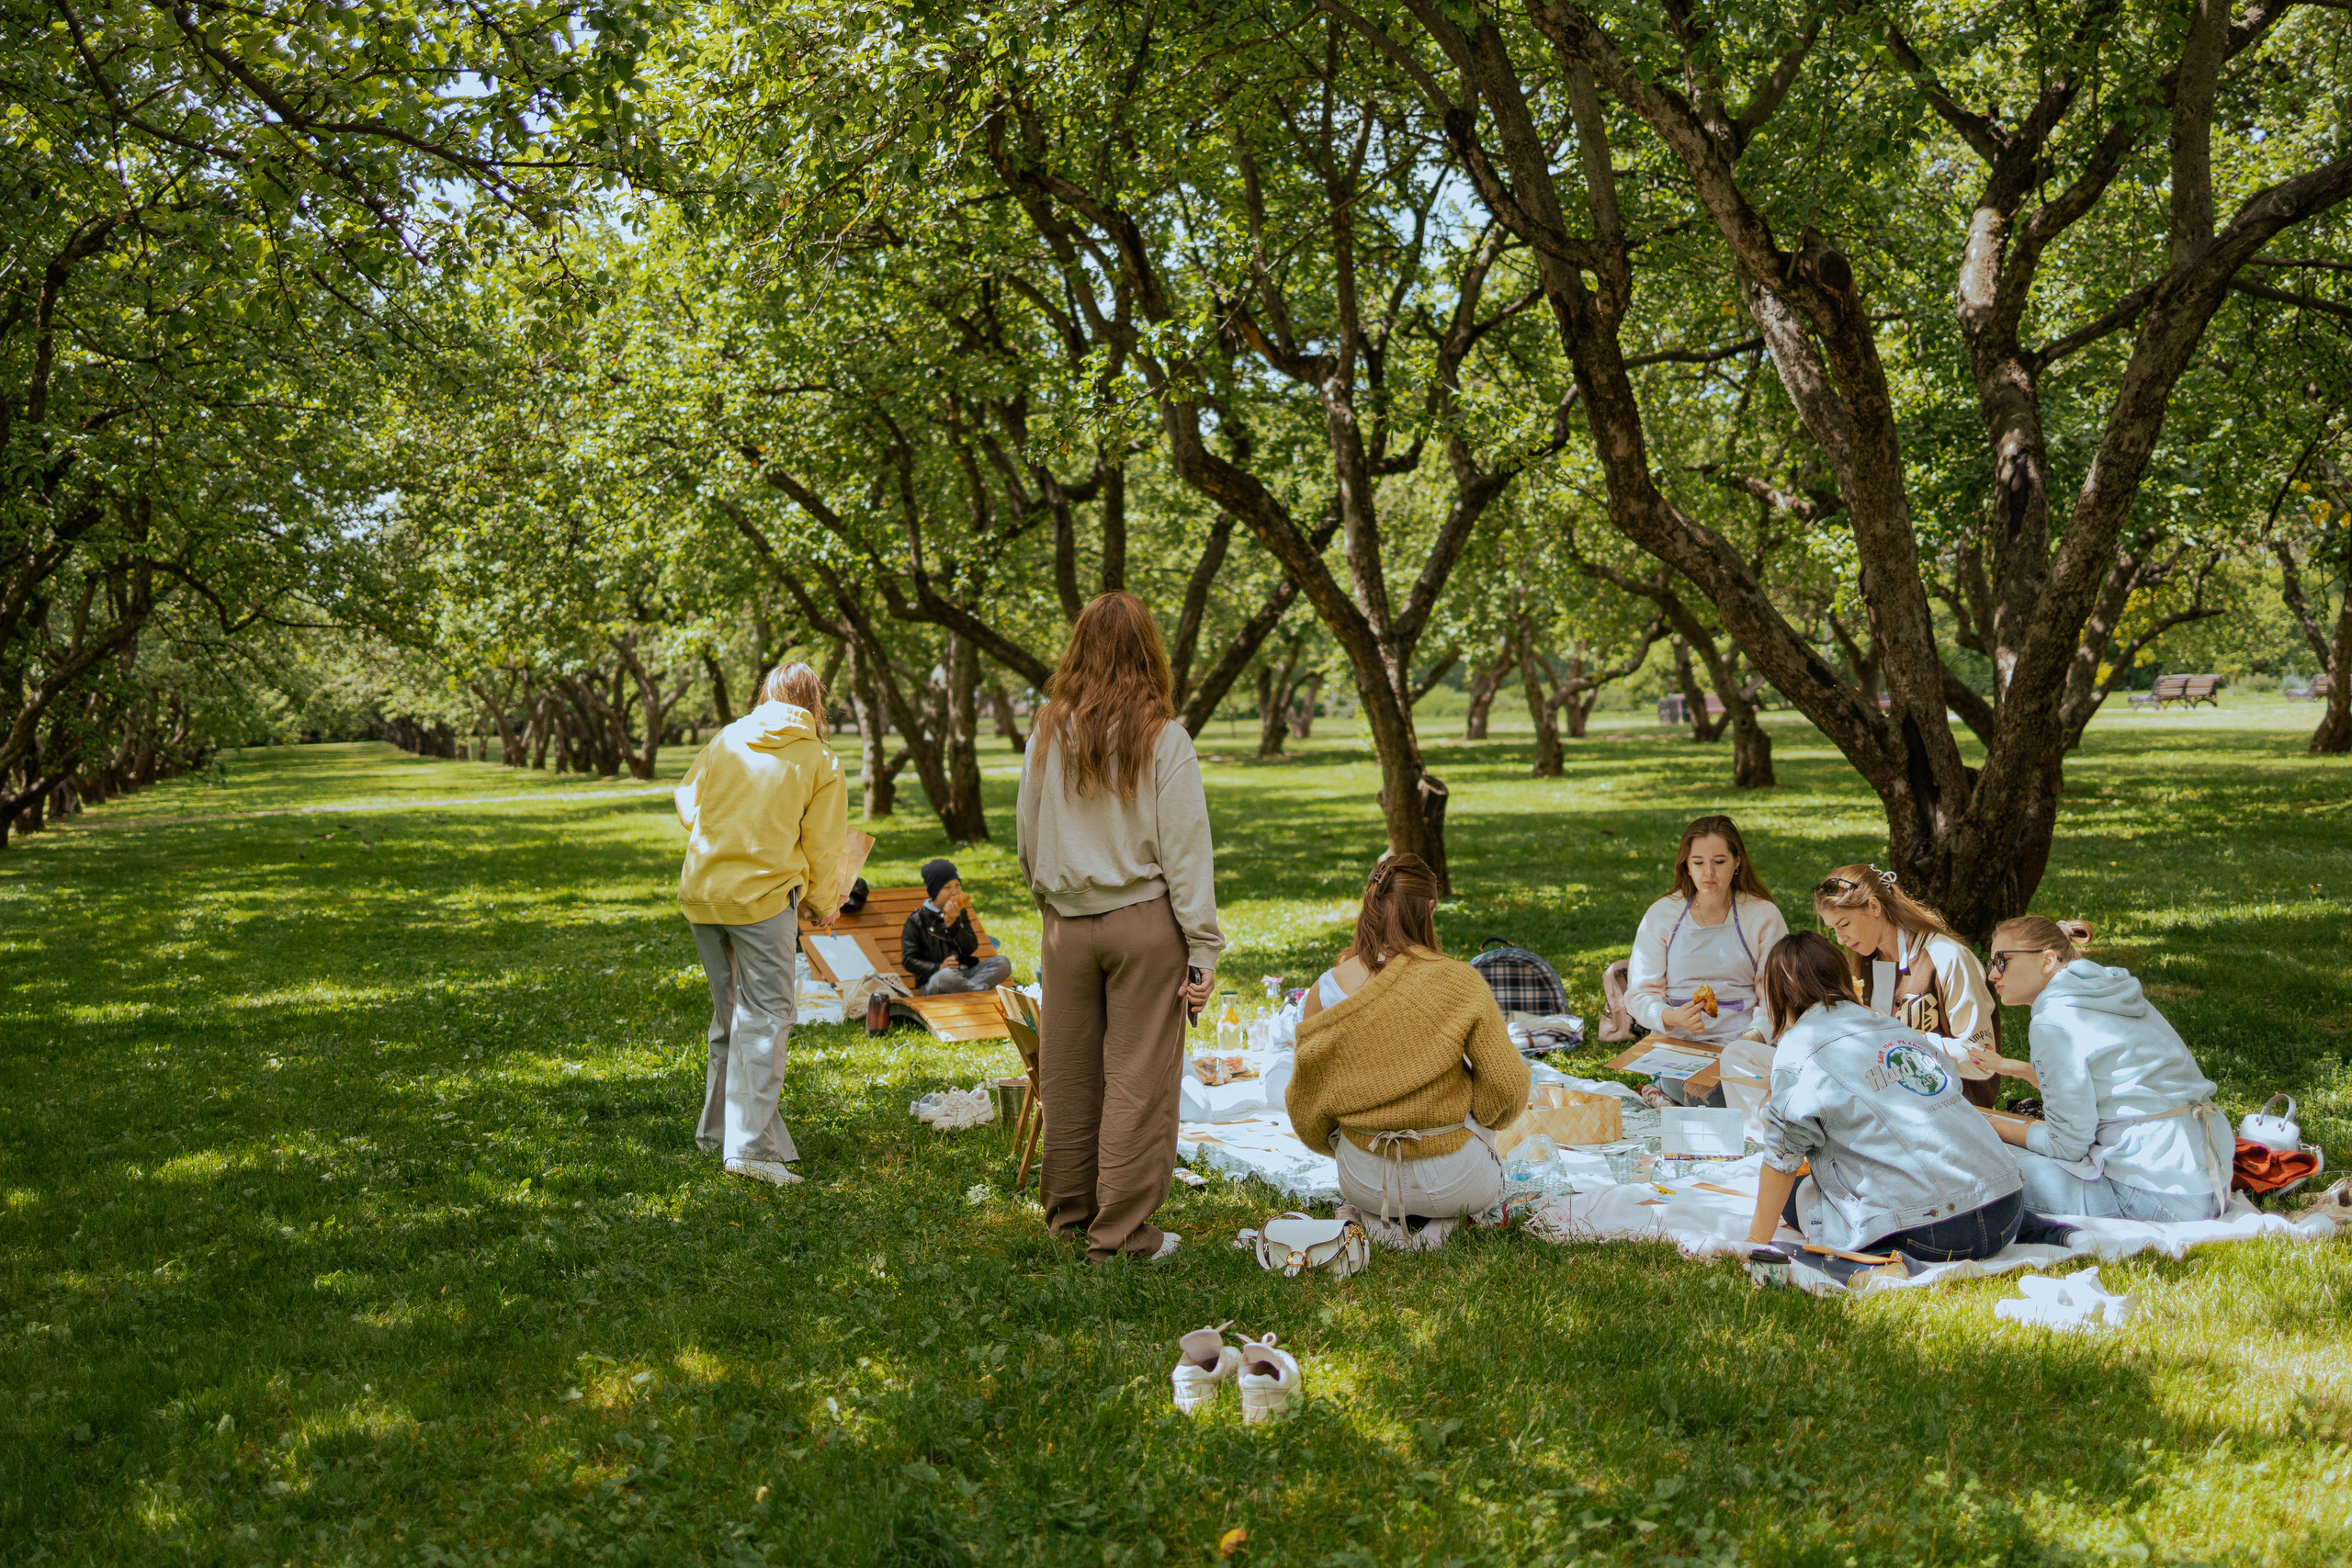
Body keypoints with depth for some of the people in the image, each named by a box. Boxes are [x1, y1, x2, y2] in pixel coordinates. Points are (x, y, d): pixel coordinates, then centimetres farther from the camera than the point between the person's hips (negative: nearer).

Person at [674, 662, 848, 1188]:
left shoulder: (726, 739, 9)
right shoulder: (821, 761, -1)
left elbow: (686, 803, 18)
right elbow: (822, 849, 2)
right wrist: (824, 906, 19)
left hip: (700, 890, 5)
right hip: (764, 894, -5)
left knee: (729, 1012, 18)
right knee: (765, 1016, -3)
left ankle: (720, 1127, 28)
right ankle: (750, 1144, -11)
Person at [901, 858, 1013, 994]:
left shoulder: (961, 913, 18)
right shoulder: (916, 920, 2)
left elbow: (972, 948, 5)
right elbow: (908, 960, -3)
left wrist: (952, 923, -9)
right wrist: (938, 968, -19)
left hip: (966, 974, 5)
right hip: (932, 980, -5)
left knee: (1003, 962, -19)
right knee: (947, 975, -42)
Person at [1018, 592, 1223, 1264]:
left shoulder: (1047, 734, 2)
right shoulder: (1162, 737, -8)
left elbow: (1028, 842, 10)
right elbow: (1186, 852, -8)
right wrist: (1204, 950, -5)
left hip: (1065, 924, 4)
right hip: (1143, 918, -4)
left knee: (1068, 1074, 13)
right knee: (1138, 1077, 3)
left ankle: (1068, 1212, 27)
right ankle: (1121, 1233, 7)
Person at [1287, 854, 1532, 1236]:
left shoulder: (1325, 990, -9)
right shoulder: (1461, 982, -15)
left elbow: (1305, 1100, 1)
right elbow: (1507, 1086, -11)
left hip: (1364, 1186, 2)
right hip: (1455, 1187, -2)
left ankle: (1380, 1218, 8)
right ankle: (1446, 1215, 9)